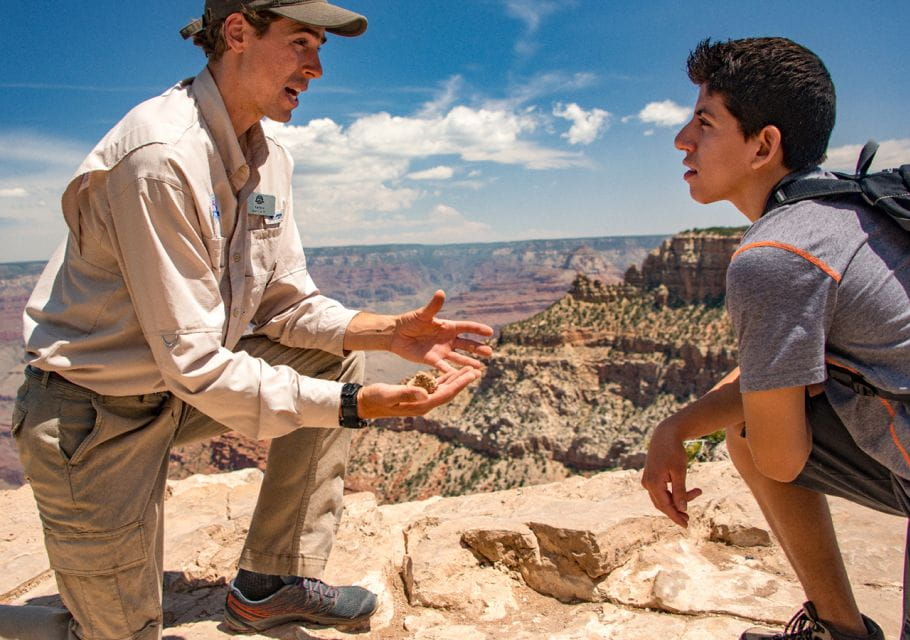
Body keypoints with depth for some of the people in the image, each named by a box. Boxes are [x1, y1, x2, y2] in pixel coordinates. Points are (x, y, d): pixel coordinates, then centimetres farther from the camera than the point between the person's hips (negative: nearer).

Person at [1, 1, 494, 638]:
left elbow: (286, 305, 2)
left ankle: (272, 583, 7)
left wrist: (391, 333, -13)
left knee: (340, 353, -1)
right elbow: (193, 361, -28)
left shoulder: (269, 159, 0)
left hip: (181, 391, 8)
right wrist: (354, 405, -30)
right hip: (95, 416, -7)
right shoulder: (161, 155, -27)